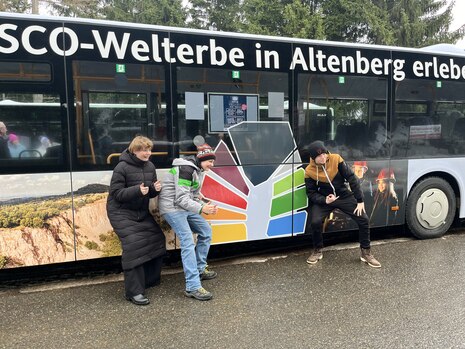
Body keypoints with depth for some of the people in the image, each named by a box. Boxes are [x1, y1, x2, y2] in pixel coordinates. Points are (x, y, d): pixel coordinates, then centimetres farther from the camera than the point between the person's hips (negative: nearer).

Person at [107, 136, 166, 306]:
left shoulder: (150, 166, 2)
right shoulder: (122, 167, -16)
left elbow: (150, 193, 8)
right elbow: (116, 194, -19)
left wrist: (155, 189, -16)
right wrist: (137, 190, -32)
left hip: (142, 212, 7)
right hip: (121, 213, -7)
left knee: (157, 238, 5)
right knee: (133, 245, -19)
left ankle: (150, 279, 25)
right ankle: (134, 291, -10)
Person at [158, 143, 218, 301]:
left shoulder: (197, 170, 13)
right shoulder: (186, 169, -19)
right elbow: (181, 199, -24)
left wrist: (206, 206, 1)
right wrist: (201, 209, -33)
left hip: (185, 206, 10)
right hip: (172, 207, -10)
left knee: (206, 231, 14)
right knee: (188, 242, -17)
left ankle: (200, 269, 27)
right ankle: (193, 287, -15)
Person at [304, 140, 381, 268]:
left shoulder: (336, 159, -16)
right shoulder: (309, 171, -14)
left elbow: (352, 178, -11)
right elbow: (311, 193, -6)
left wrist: (360, 200, -12)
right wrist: (325, 200, -26)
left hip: (345, 196, 1)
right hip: (324, 199, -1)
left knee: (364, 220, -10)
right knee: (315, 222, -23)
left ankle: (366, 252, 13)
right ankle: (317, 251, 4)